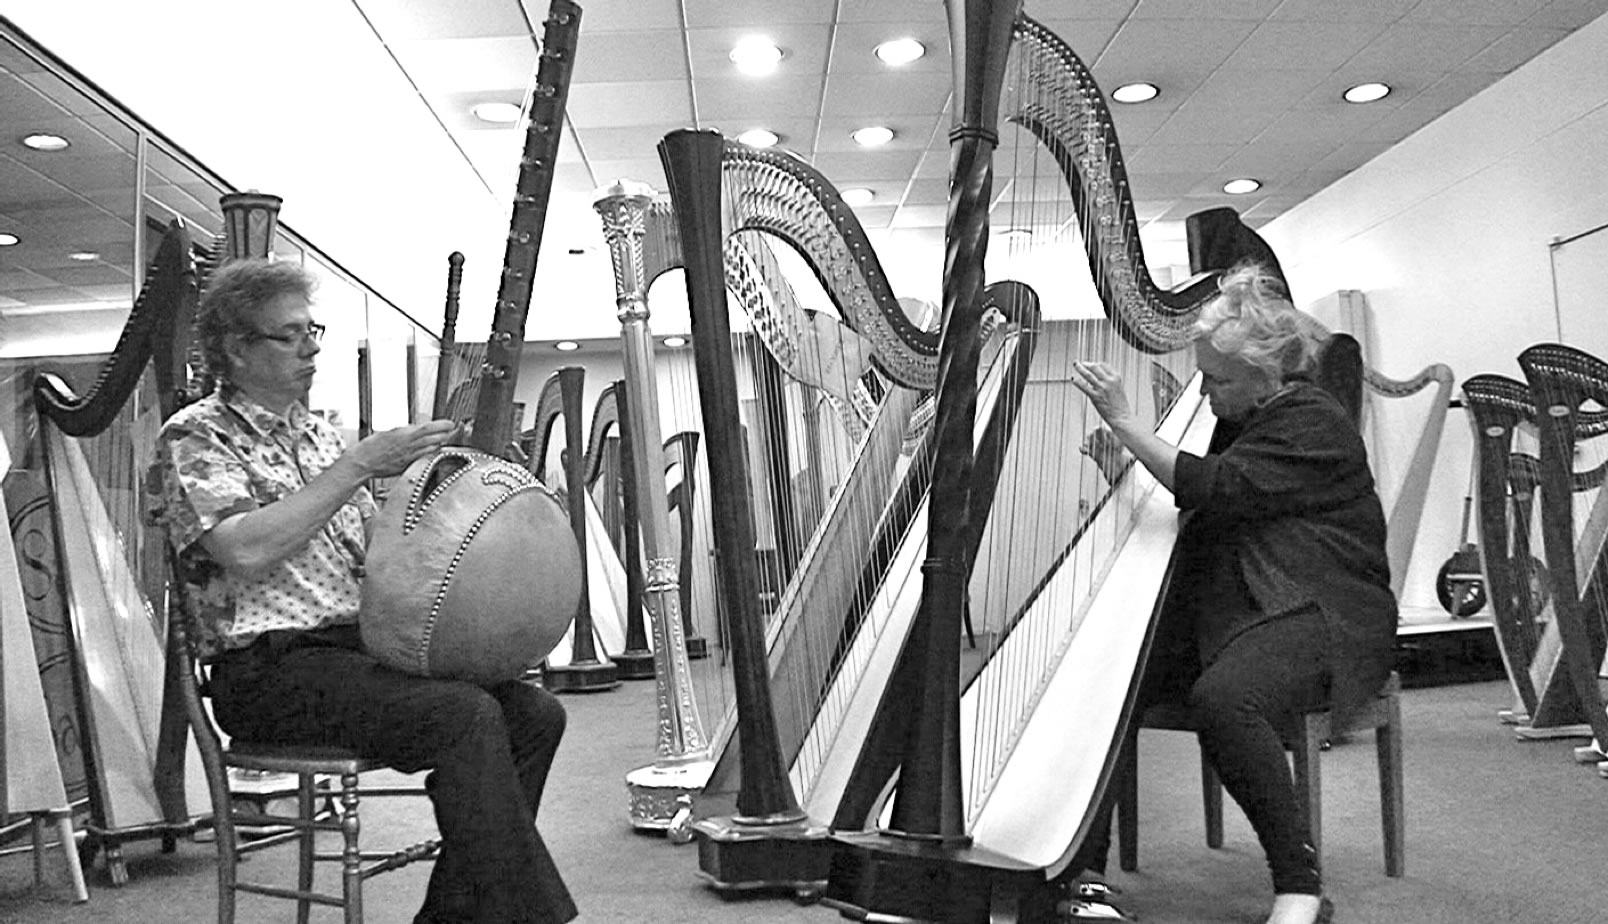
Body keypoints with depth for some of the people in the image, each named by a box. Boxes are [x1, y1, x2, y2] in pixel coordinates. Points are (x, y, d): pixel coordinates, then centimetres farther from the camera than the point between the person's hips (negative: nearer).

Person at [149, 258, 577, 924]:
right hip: (270, 670, -7)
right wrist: (355, 465, -18)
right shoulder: (194, 437, -3)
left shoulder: (318, 433, 19)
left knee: (534, 713, -9)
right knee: (467, 716, -28)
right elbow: (246, 553, -21)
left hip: (362, 644, 7)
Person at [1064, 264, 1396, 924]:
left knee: (1222, 697, -37)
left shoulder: (1314, 424, -9)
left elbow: (1213, 491, -23)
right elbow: (1187, 512, 20)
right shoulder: (1235, 420, 16)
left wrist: (1123, 420, -19)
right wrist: (1124, 474, 2)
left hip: (1319, 615, -7)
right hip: (1223, 609, 7)